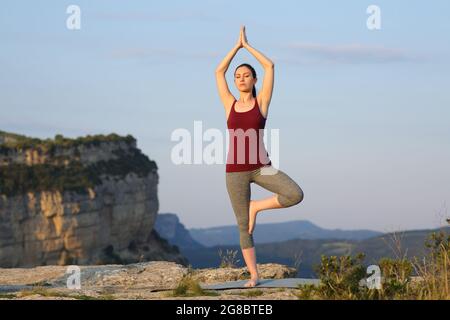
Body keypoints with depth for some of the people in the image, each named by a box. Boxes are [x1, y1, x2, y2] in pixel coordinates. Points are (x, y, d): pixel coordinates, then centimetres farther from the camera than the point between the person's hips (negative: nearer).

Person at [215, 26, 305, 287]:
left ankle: (256, 207, 1)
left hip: (261, 167, -1)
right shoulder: (229, 104, 8)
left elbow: (270, 66, -2)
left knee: (296, 195, -23)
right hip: (235, 170, 1)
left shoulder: (262, 102, 3)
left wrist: (248, 45, 5)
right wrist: (237, 45, 9)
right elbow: (219, 72, 6)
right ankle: (254, 275, 12)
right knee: (243, 226, 1)